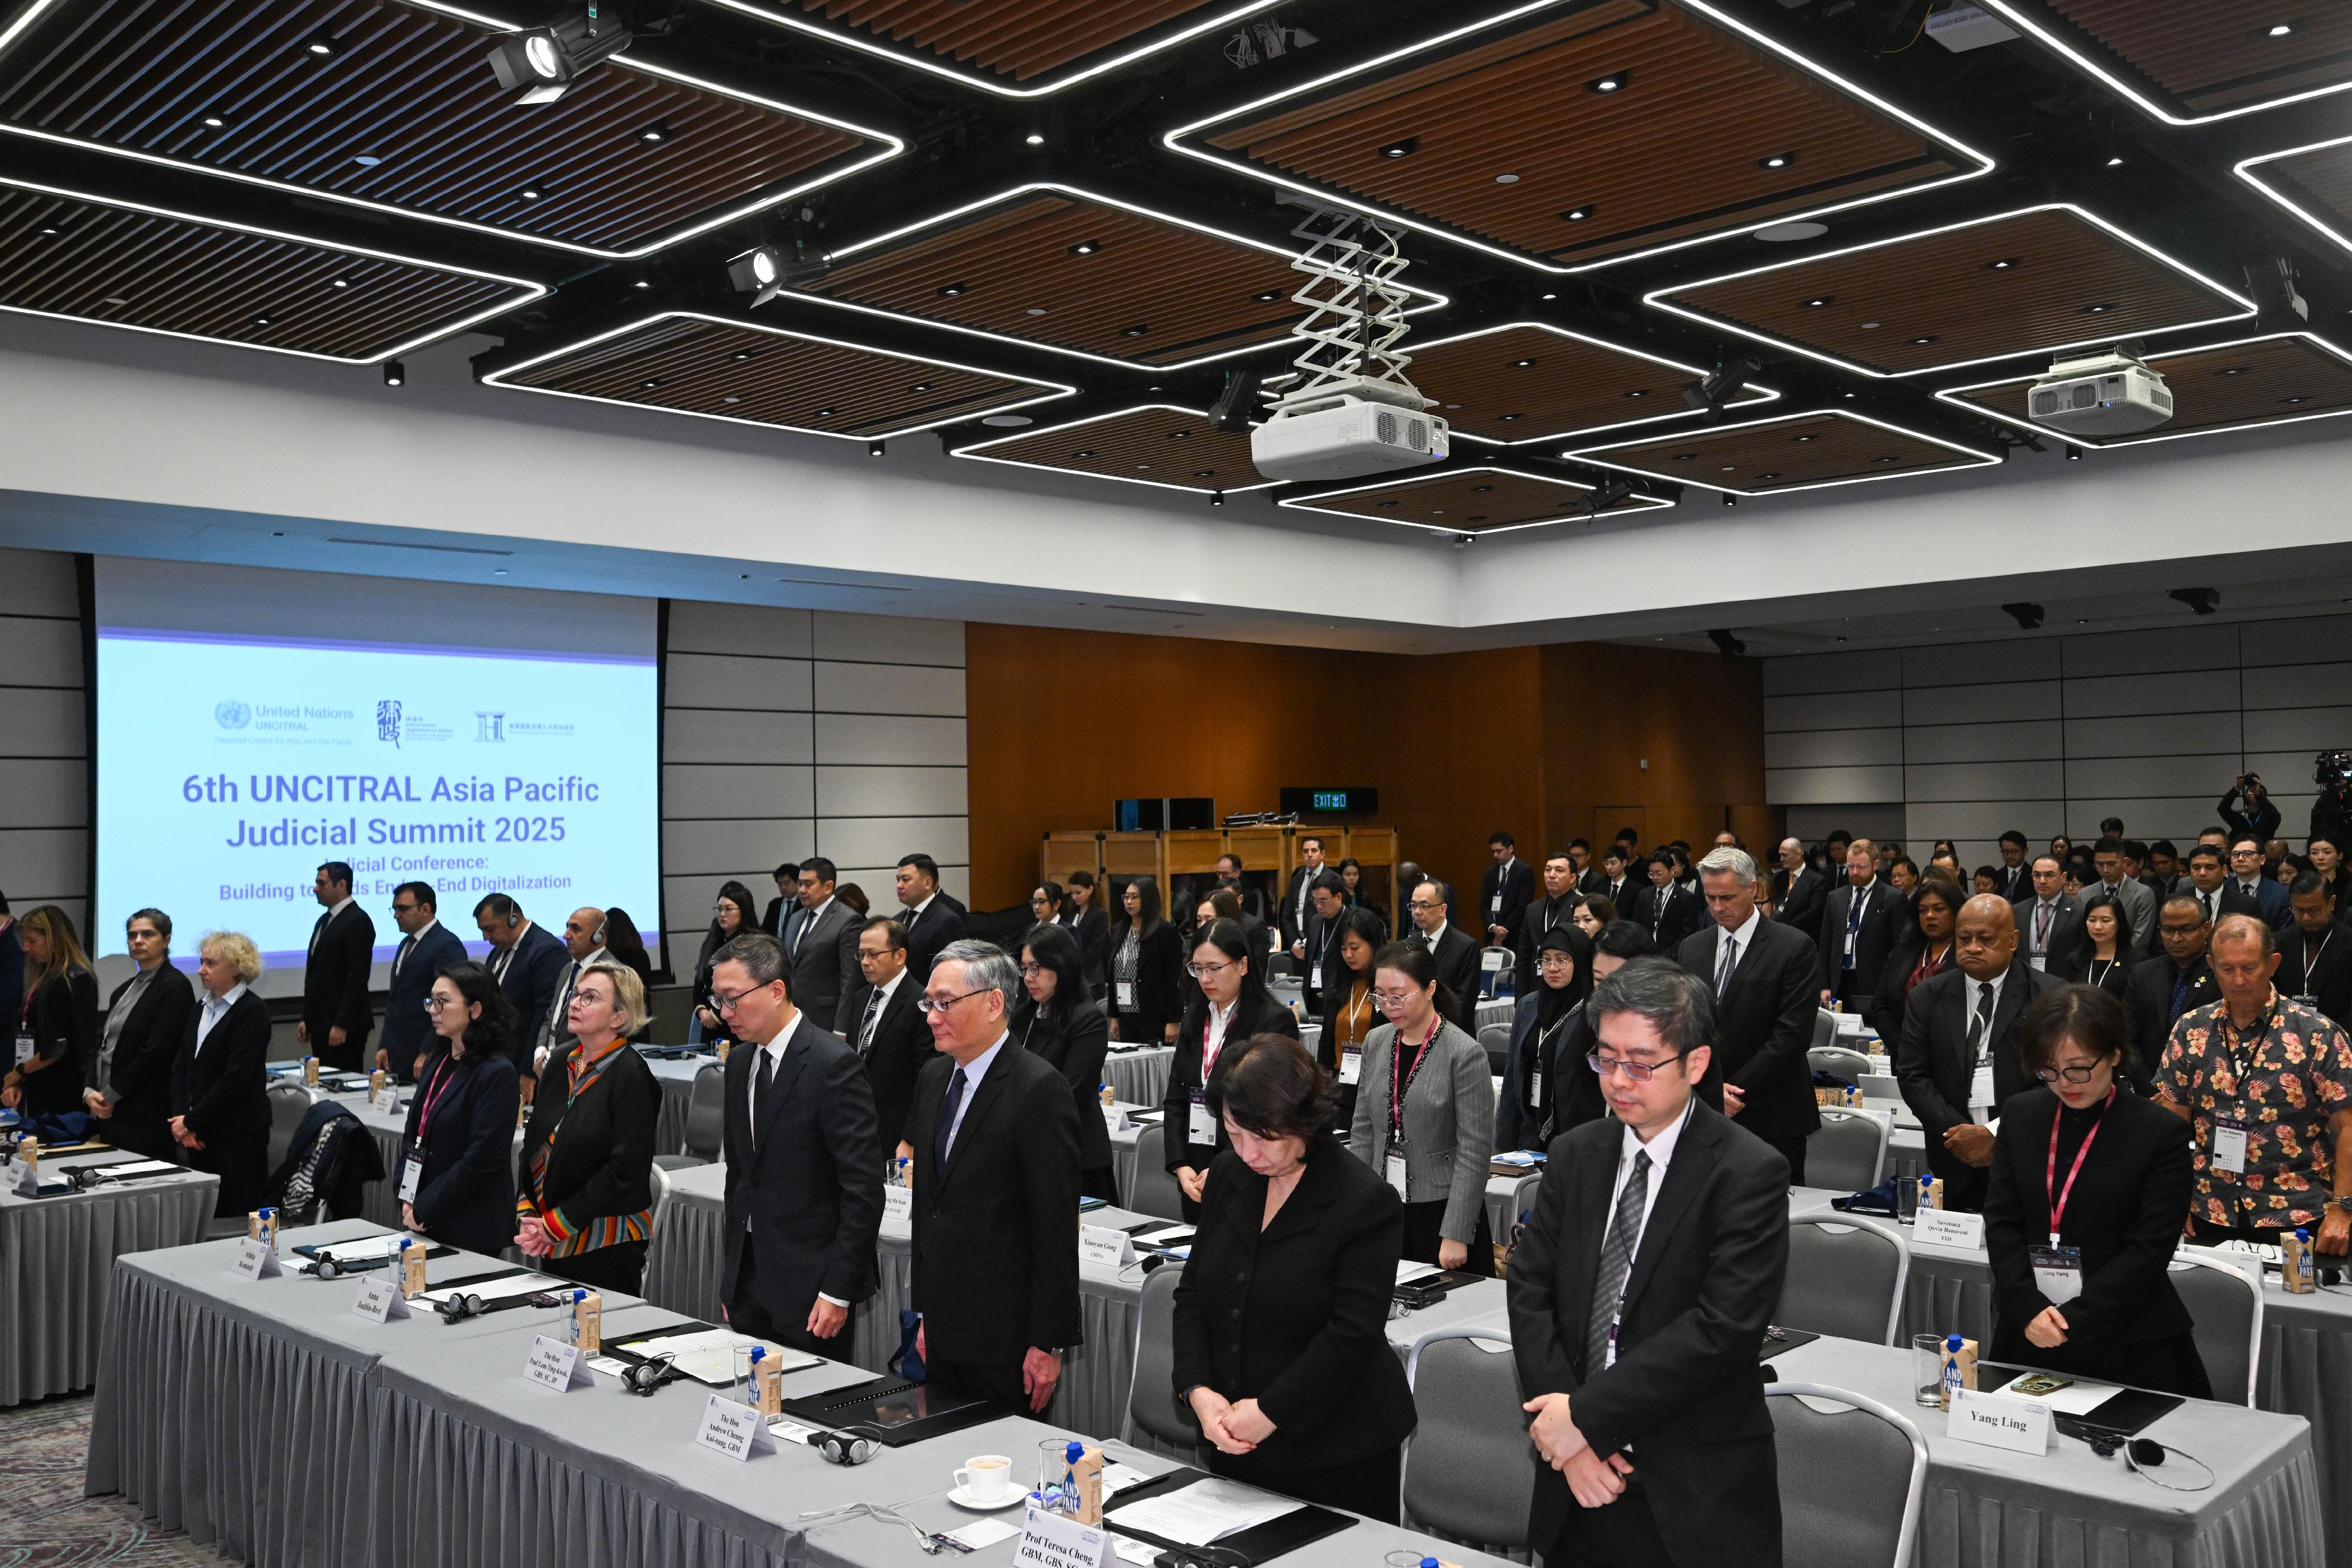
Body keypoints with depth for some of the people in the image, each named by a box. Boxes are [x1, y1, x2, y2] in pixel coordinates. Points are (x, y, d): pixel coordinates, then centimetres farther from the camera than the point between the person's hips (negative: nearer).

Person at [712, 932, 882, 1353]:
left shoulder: (834, 1064, -16)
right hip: (748, 1273, 7)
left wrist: (839, 1292, -18)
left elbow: (863, 1188, -17)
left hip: (810, 1284, -7)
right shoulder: (740, 1062, 9)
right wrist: (731, 1278, 14)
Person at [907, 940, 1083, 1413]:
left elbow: (1056, 1226, -16)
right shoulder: (934, 1077, 10)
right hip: (944, 1331, 7)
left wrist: (1048, 1342, -16)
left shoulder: (1039, 1089, -15)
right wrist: (924, 1313, 16)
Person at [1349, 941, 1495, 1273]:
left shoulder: (1466, 1054, -13)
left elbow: (1475, 1152, -13)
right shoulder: (1376, 1044, 5)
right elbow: (1364, 1133, 11)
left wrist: (1456, 1235, -16)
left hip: (1441, 1210, -5)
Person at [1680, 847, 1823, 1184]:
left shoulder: (1795, 948, -5)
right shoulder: (1691, 949, 10)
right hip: (1705, 1112, 4)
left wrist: (1738, 1093, -12)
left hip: (1772, 1118, -4)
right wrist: (1713, 1089, -8)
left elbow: (1792, 1034, -11)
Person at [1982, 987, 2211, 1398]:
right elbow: (2001, 1219, 1)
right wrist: (2029, 1309, -12)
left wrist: (2073, 1319, -18)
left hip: (2127, 1346, -3)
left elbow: (2150, 1248, -12)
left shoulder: (2159, 1134, -9)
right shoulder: (2020, 1114, 3)